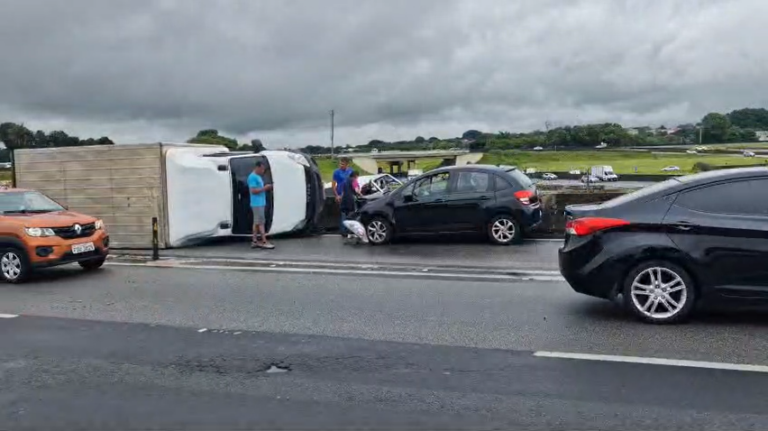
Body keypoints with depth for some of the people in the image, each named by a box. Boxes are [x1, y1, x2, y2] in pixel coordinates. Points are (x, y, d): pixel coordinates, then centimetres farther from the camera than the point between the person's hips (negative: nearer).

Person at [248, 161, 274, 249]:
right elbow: (253, 190, -20)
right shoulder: (252, 177, -14)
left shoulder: (258, 177, 17)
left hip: (260, 203, 10)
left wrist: (266, 188, 9)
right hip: (257, 203, -10)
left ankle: (255, 242, 14)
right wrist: (264, 188, -17)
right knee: (261, 222, -9)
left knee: (256, 222, 10)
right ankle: (264, 242, -8)